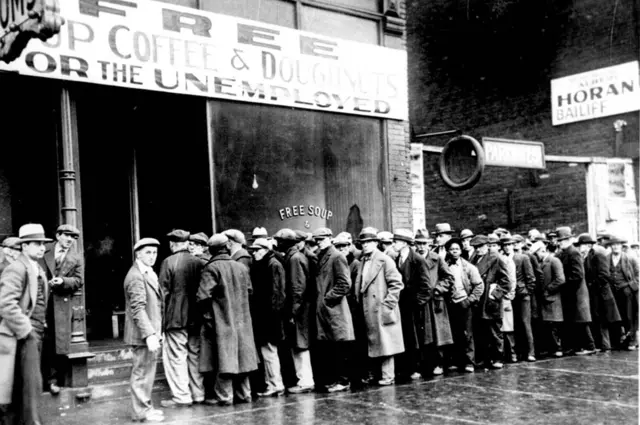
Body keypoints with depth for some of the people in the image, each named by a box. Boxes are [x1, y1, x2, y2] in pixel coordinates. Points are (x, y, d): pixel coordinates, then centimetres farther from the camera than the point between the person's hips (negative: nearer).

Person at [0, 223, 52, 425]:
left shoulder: (38, 270, 16)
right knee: (32, 383, -9)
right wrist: (25, 330, -18)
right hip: (23, 335, -9)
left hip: (34, 334, 9)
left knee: (21, 385, 14)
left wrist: (38, 330, 14)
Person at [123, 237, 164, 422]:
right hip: (143, 334, -10)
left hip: (151, 333, 10)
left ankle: (144, 406, 26)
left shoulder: (149, 274, 15)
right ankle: (141, 411, 6)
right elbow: (138, 308, -23)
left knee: (146, 371, 16)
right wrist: (149, 334, -28)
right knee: (142, 372, -2)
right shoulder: (136, 276, -16)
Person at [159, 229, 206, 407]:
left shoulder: (168, 262, -9)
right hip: (196, 317, 5)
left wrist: (162, 316, 1)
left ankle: (181, 396, 2)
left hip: (175, 317, -5)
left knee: (176, 356, 2)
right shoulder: (199, 262, 3)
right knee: (195, 355, 13)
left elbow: (163, 291, -10)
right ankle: (198, 393, 19)